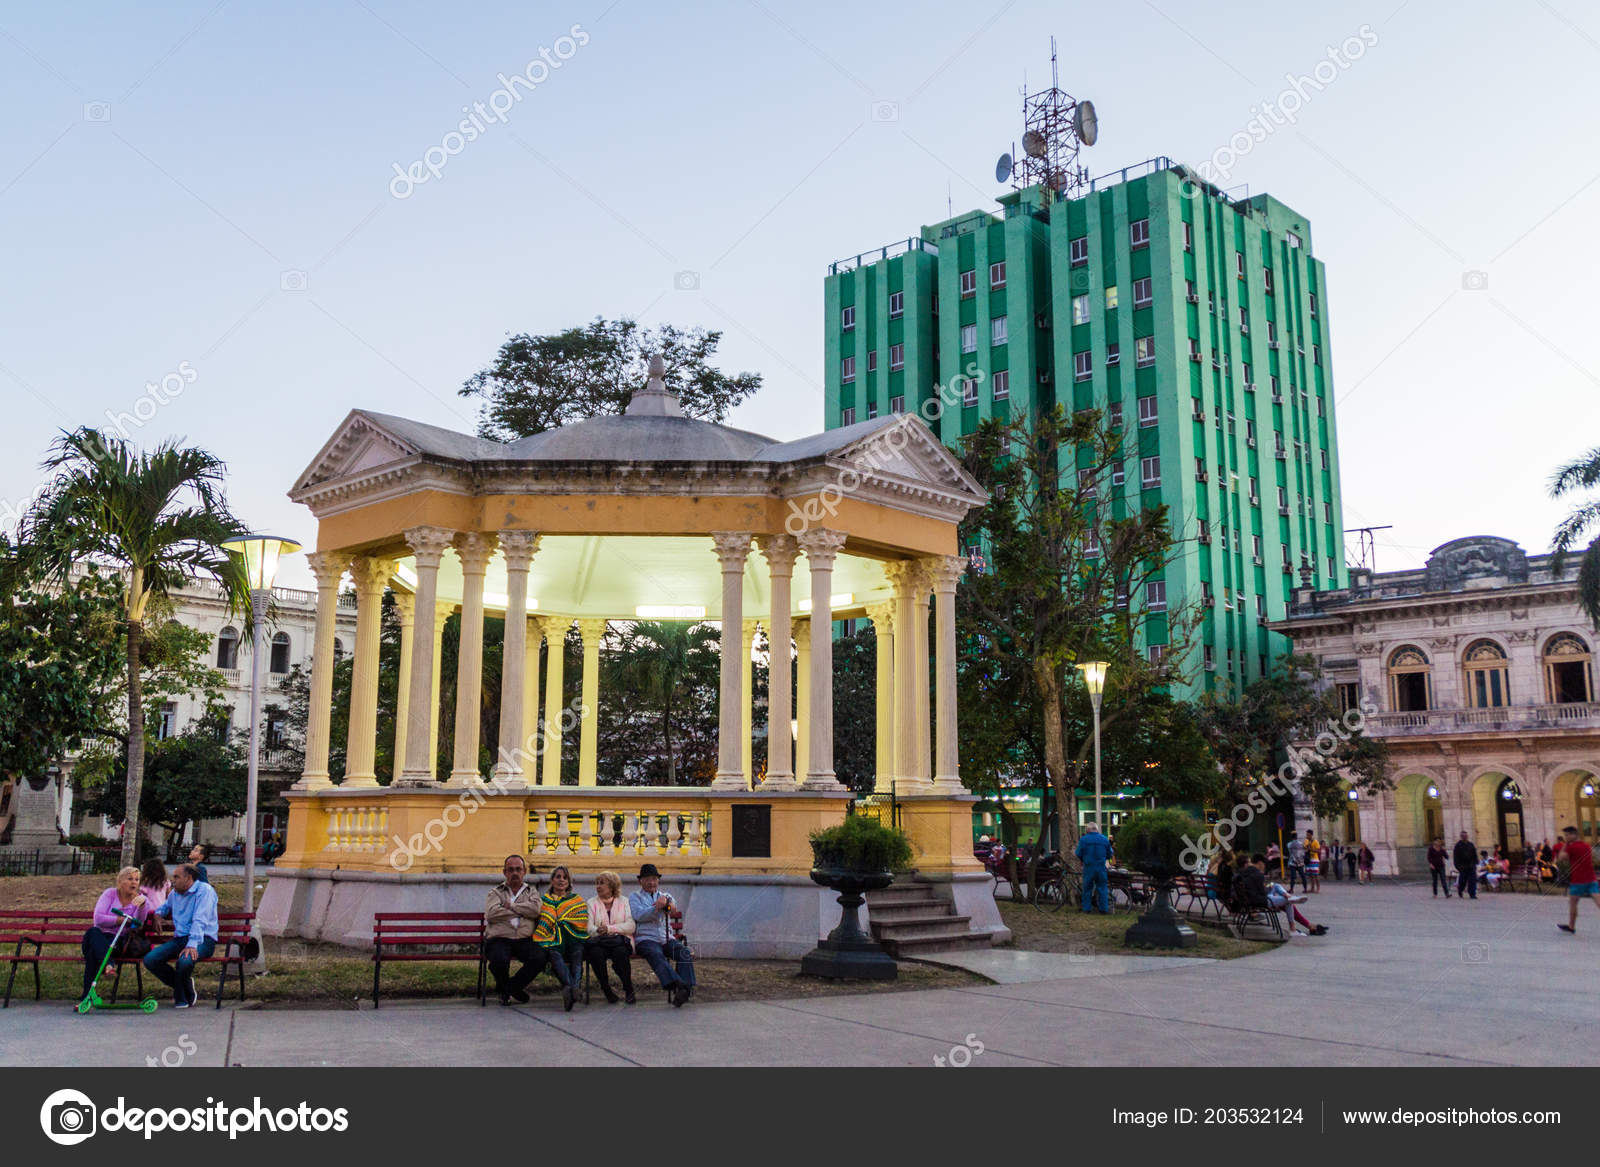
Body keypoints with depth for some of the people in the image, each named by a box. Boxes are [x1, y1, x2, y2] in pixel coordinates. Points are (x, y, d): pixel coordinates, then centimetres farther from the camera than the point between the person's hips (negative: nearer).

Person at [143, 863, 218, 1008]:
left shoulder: (204, 890, -7)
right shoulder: (174, 893, 20)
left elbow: (200, 920, -20)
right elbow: (166, 906, 47)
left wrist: (192, 944, -31)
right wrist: (157, 914, 23)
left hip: (203, 939, -8)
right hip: (179, 939, 8)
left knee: (185, 961, -38)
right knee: (150, 959, -16)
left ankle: (180, 996, -4)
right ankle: (188, 992, 2)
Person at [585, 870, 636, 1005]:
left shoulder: (624, 902, 12)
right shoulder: (592, 903, 15)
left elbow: (630, 927, -1)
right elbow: (588, 928, 0)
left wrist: (609, 929, -14)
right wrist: (598, 930, -23)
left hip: (620, 940, -1)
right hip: (599, 941, 1)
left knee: (620, 952, -36)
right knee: (596, 953, -34)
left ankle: (628, 989, -17)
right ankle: (606, 990, -16)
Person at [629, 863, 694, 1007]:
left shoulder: (664, 895, 23)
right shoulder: (634, 897, 15)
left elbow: (673, 905, -3)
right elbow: (639, 915, -6)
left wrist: (665, 901, -28)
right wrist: (657, 908, -21)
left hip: (666, 939, 4)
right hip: (645, 939, -4)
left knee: (684, 952, -25)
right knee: (656, 955, -35)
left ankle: (686, 988, -38)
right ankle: (677, 986, -54)